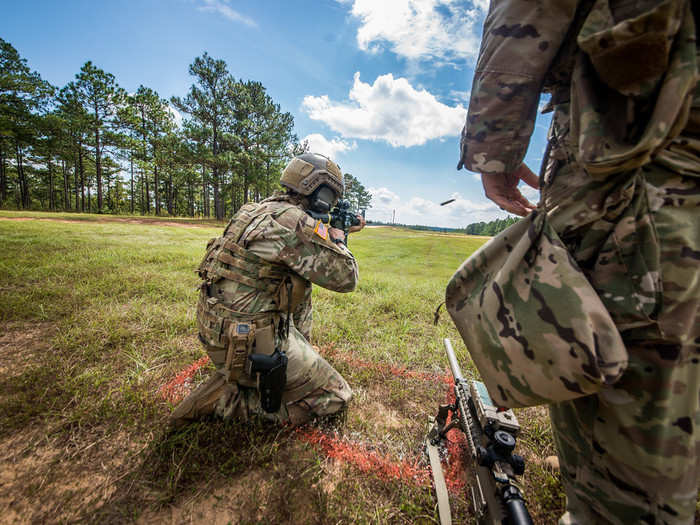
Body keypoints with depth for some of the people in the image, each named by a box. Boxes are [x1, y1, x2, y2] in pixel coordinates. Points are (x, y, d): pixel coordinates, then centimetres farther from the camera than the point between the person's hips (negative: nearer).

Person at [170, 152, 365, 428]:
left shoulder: (264, 208, 7)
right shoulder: (297, 222, -21)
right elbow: (345, 278, -15)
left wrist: (329, 234, 21)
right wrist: (339, 241, 3)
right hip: (247, 345, -9)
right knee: (336, 396, 2)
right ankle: (225, 398, 2)